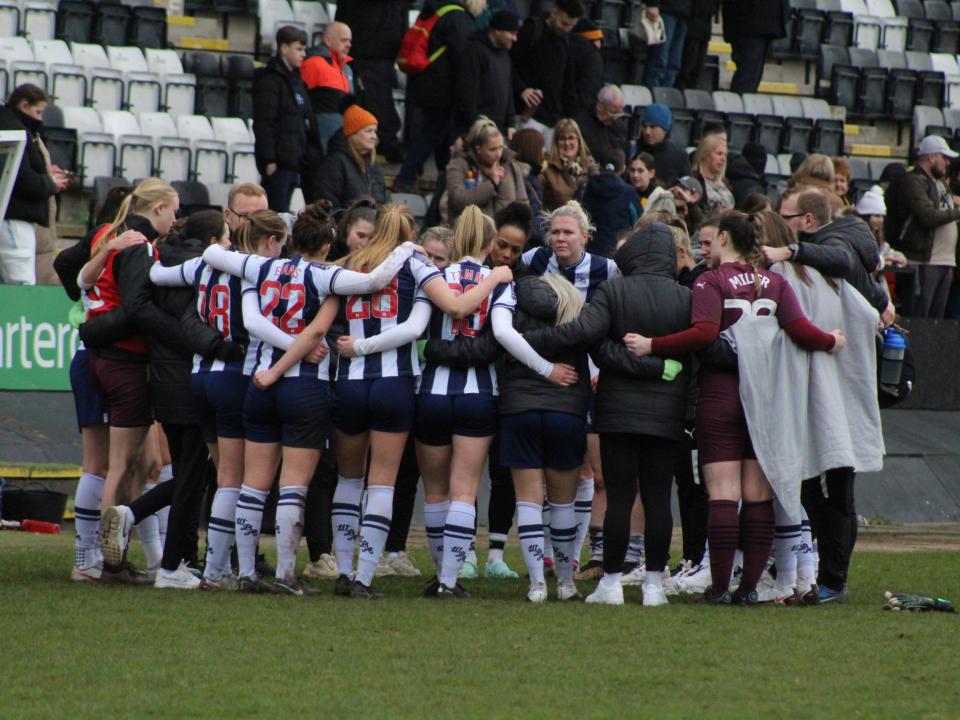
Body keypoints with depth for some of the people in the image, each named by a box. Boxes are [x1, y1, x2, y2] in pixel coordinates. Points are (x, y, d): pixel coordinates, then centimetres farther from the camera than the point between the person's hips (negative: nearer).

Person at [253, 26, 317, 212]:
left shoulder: (296, 79, 18)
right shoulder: (270, 80, -9)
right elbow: (263, 122, -15)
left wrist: (311, 154, 16)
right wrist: (269, 160, -19)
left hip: (294, 161, 8)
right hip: (278, 162, -8)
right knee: (276, 213, -9)